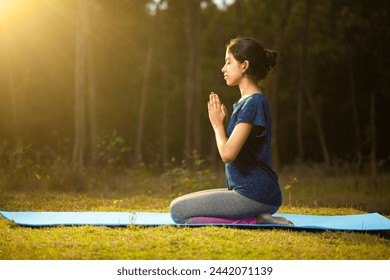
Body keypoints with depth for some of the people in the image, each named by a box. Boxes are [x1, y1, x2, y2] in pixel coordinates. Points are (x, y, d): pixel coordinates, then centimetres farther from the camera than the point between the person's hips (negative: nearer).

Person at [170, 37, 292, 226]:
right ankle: (257, 218, 7)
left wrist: (217, 124, -6)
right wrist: (220, 122, 8)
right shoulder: (246, 102, 15)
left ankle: (253, 221, -10)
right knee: (182, 205, 21)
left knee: (178, 211, -8)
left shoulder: (253, 103, -16)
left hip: (254, 196, -10)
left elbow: (227, 153, -22)